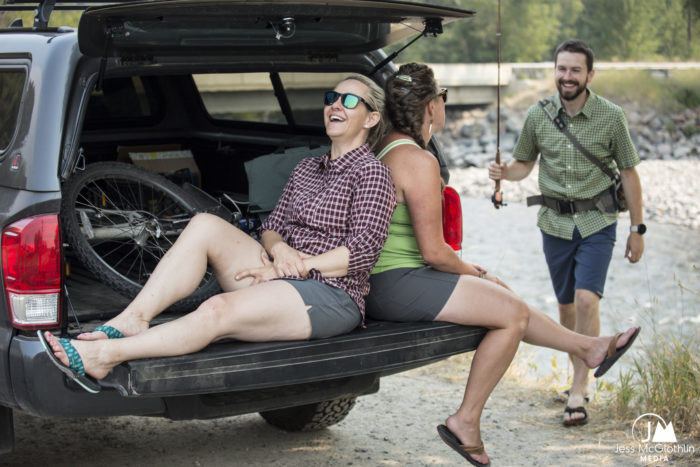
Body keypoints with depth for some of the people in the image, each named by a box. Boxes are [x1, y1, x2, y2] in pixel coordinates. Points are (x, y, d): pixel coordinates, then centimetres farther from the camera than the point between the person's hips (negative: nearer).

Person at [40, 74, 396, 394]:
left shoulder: (372, 173, -2)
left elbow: (363, 252, -12)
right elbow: (271, 227, 17)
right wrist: (278, 249, -7)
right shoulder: (306, 169, 22)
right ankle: (134, 319, -23)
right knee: (205, 225, -15)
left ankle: (103, 356, -35)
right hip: (285, 279, 7)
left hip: (333, 297, -7)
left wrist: (297, 267, -13)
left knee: (217, 311, -31)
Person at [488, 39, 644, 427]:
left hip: (597, 222, -3)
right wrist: (504, 172, -12)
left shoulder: (610, 116, -6)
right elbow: (524, 164, 12)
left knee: (586, 299, -17)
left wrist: (637, 229, 1)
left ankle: (578, 390, -12)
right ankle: (580, 378, 30)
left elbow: (628, 173, 1)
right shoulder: (538, 115, -1)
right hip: (555, 221, 3)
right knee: (566, 305, 11)